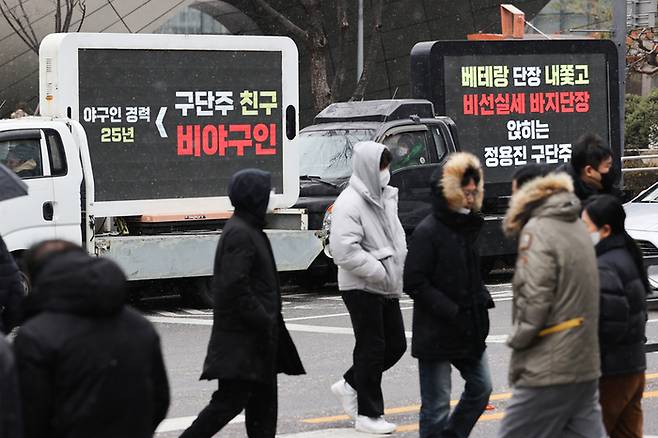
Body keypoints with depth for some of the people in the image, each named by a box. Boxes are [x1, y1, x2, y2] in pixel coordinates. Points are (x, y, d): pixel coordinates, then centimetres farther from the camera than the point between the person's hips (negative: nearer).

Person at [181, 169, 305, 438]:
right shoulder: (240, 234, -18)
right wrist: (264, 322, -20)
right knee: (231, 398, -9)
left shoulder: (249, 230, 14)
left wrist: (267, 320, 21)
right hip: (241, 337, -11)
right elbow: (235, 287, -24)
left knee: (263, 397, 12)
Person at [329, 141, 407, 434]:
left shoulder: (385, 198, 11)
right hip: (361, 288, -8)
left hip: (387, 288, 8)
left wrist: (401, 268, 7)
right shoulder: (350, 203, -17)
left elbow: (396, 236, 23)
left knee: (396, 345, 12)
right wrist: (381, 271, -20)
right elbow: (344, 251, -24)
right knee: (372, 349, -3)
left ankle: (350, 385, 28)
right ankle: (368, 415, 7)